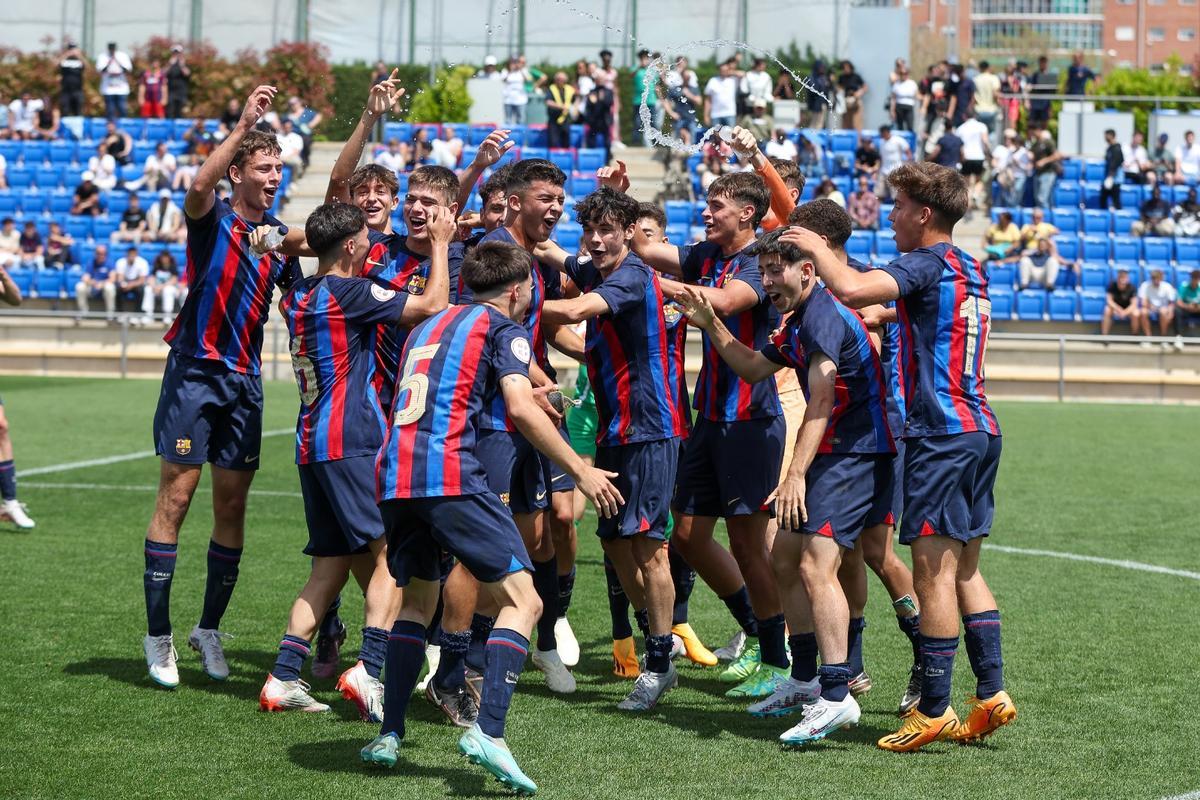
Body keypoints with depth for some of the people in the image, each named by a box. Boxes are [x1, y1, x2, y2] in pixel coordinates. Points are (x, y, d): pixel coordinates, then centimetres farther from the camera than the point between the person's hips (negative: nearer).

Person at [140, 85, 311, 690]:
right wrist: (243, 126, -35)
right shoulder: (212, 218, -4)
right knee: (175, 498, -5)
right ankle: (158, 637, -1)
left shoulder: (278, 236, 12)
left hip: (244, 380, 5)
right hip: (195, 371, -5)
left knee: (232, 506, 6)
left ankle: (209, 629, 17)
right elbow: (198, 186, -28)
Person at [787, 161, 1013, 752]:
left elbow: (850, 289, -25)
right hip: (980, 431, 9)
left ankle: (934, 710, -7)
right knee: (964, 569, 13)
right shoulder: (970, 271, 17)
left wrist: (816, 248, -9)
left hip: (939, 433, -9)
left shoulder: (927, 265, -11)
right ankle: (991, 694, 10)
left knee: (934, 569, -7)